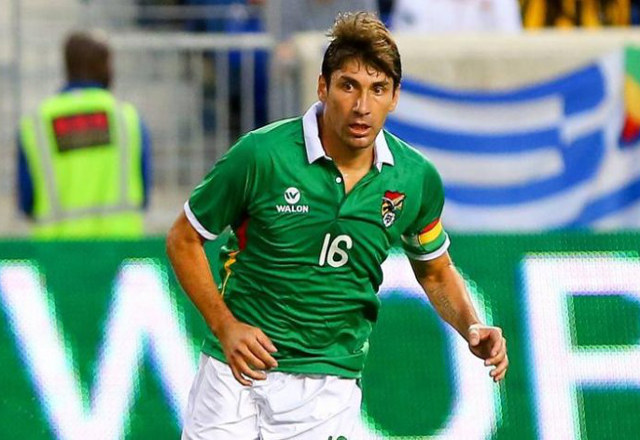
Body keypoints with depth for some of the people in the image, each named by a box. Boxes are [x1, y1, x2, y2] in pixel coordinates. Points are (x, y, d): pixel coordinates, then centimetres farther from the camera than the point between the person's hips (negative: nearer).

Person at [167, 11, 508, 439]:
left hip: (330, 384, 1)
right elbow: (183, 241, -1)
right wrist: (225, 326, -11)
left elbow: (435, 271, 16)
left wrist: (472, 328, -3)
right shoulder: (261, 155, -13)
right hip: (240, 370, -1)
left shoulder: (416, 179, -3)